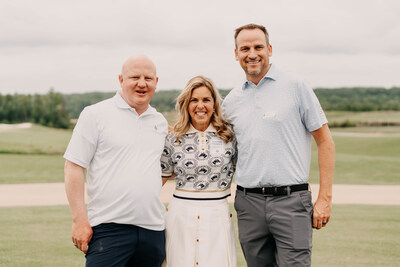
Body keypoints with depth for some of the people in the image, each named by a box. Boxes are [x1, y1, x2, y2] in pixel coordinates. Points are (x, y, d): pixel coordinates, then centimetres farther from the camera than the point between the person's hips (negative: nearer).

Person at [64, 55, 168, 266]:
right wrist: (79, 220, -10)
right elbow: (73, 167, -4)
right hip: (108, 227, -5)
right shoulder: (95, 114, 0)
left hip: (153, 229, 5)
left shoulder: (160, 122, 15)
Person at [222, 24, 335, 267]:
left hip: (291, 201, -4)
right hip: (248, 203, 4)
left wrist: (325, 198, -6)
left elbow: (325, 141, 0)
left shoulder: (295, 86, 0)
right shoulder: (231, 101, 11)